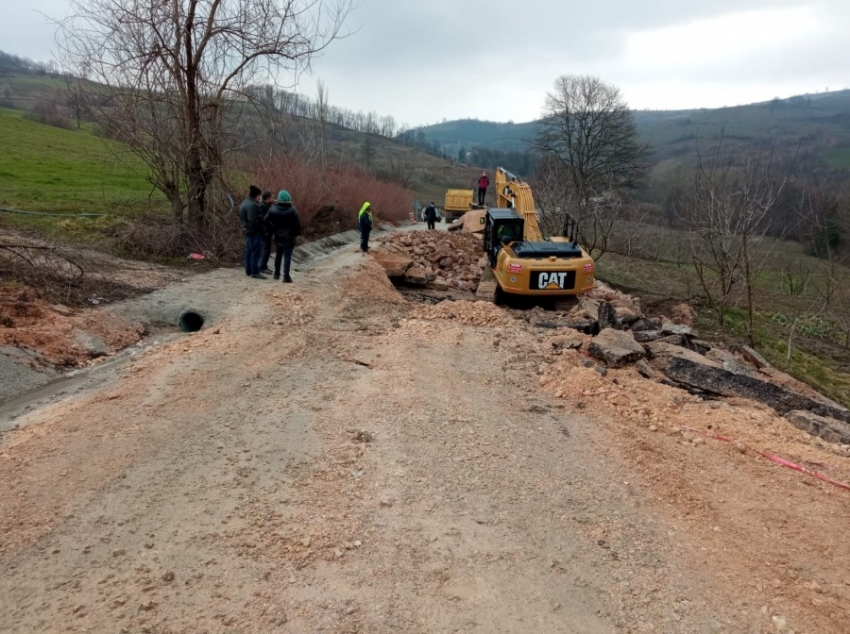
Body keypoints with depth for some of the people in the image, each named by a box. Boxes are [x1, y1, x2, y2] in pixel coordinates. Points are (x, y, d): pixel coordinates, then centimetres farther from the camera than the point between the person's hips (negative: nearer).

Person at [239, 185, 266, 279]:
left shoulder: (244, 203, 14)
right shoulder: (252, 205, -20)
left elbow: (242, 218, 20)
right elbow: (253, 221, -25)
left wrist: (245, 226, 20)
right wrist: (259, 230, -17)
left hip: (247, 231, 11)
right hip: (254, 232, -11)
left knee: (249, 252, 15)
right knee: (256, 252, -7)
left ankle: (248, 270, 22)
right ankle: (255, 272, -5)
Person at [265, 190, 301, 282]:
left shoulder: (273, 209, -4)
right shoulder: (292, 210, -13)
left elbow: (268, 222, -4)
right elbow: (297, 224, -12)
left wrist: (274, 231, 7)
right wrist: (296, 233, 4)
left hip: (278, 237, 3)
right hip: (289, 237, -3)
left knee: (278, 255, 20)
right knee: (287, 257, -2)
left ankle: (277, 274, 29)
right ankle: (286, 276, -5)